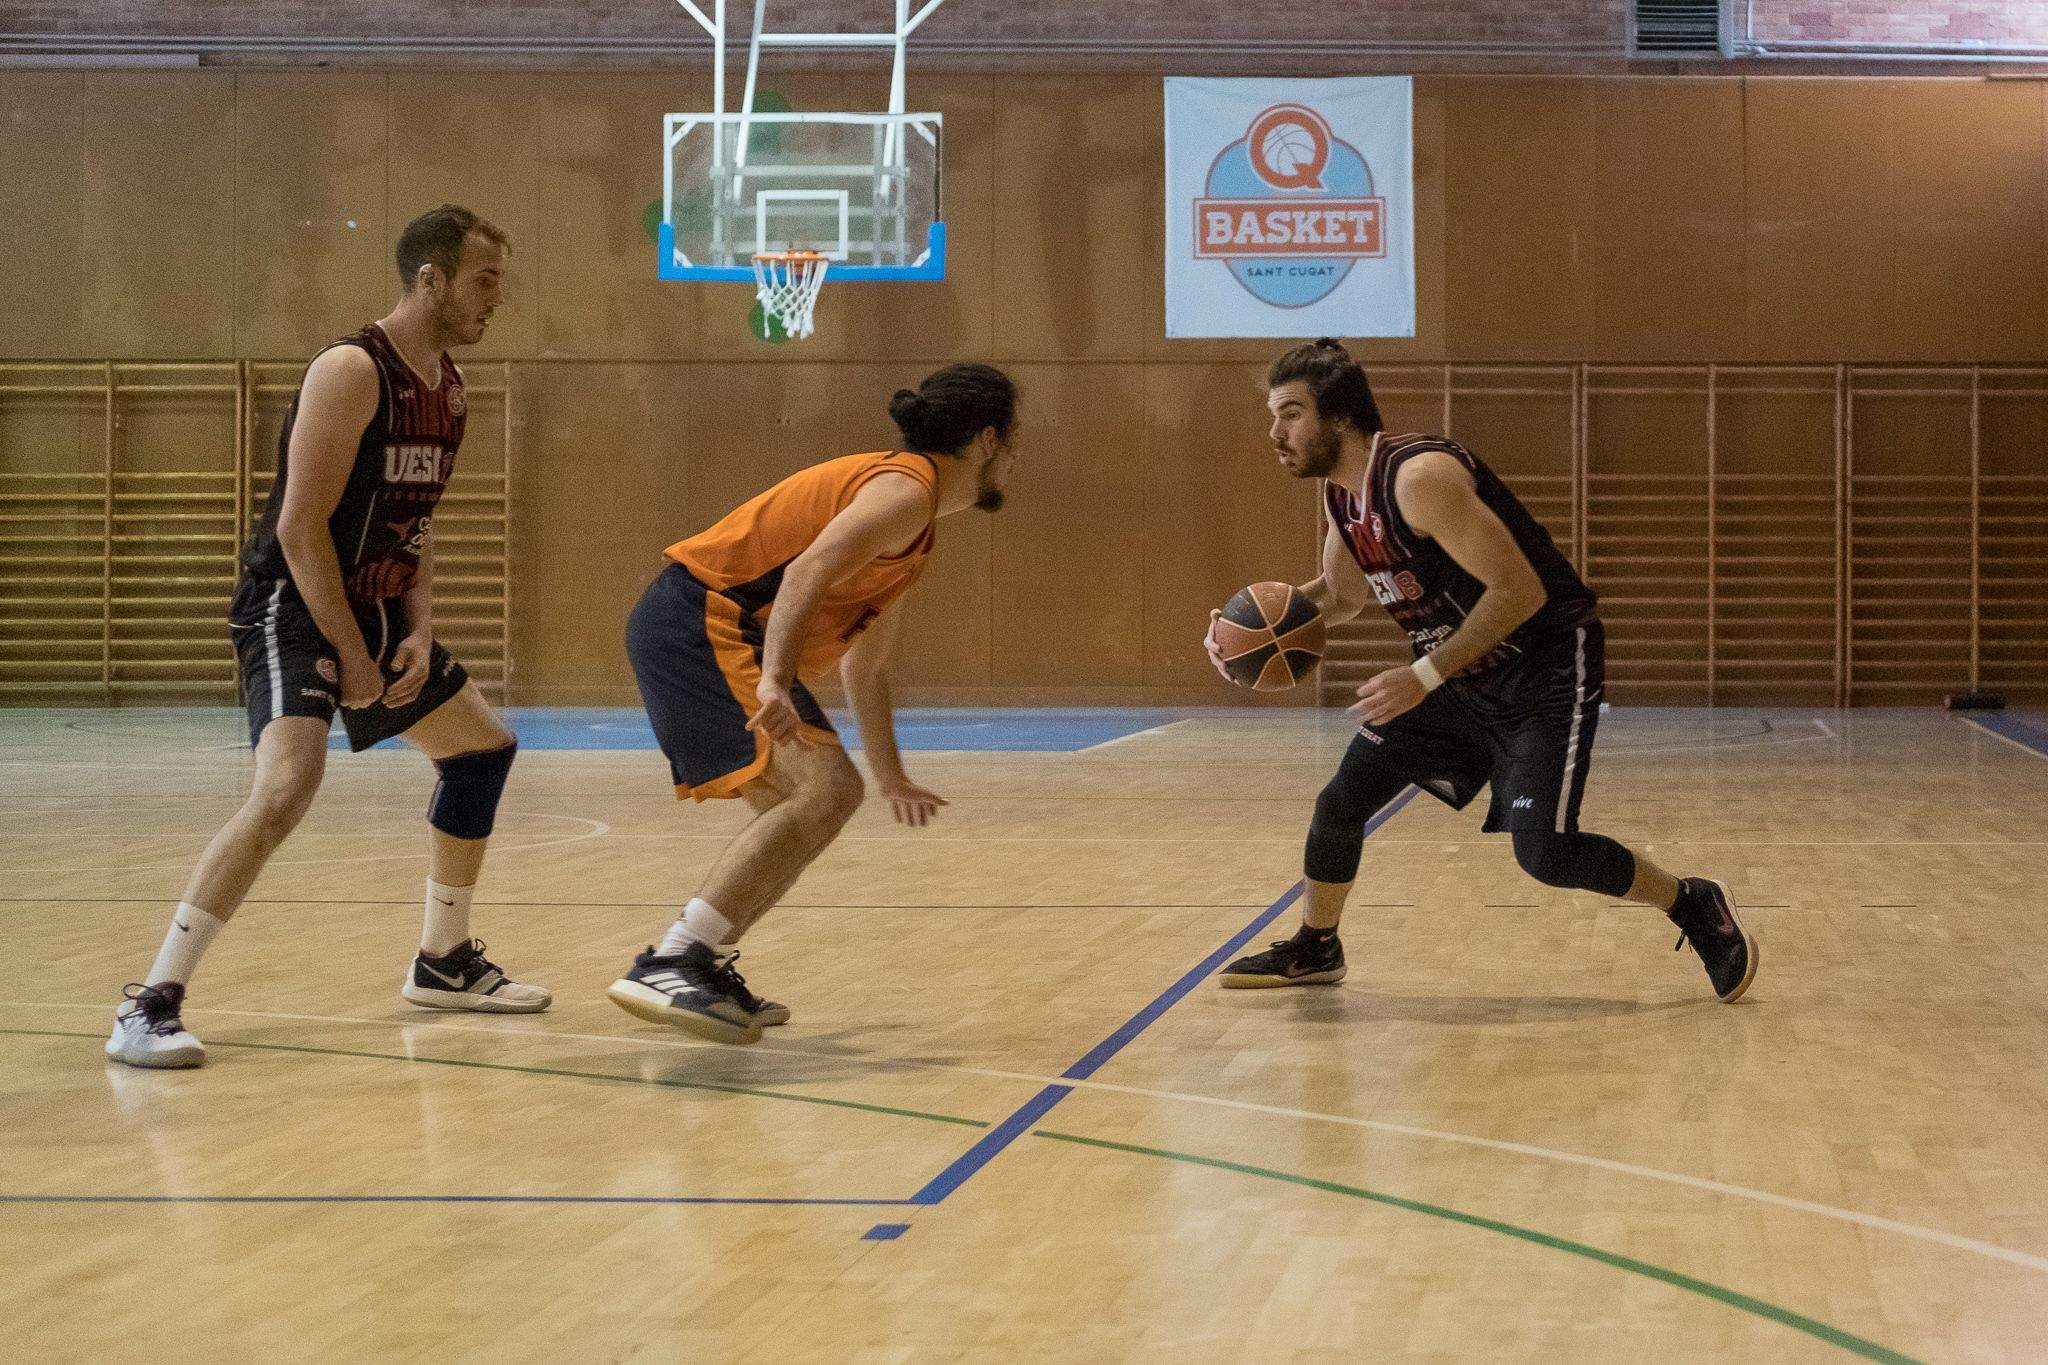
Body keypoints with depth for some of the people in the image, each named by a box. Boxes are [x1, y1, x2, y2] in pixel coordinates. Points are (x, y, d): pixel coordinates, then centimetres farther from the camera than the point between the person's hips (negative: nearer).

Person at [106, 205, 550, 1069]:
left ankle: (443, 964, 32)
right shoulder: (350, 372, -19)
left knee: (484, 748, 17)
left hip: (378, 610, 10)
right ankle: (151, 1006, -26)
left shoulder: (448, 388, 8)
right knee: (288, 785, -28)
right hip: (295, 609, -10)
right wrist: (352, 660, -19)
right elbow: (301, 529, -22)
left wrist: (418, 631, 0)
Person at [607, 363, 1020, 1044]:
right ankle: (669, 964, -27)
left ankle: (701, 966, 15)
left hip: (681, 630, 11)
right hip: (702, 622, -11)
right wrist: (775, 680, -38)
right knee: (823, 789, -21)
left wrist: (892, 780, 41)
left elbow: (865, 665, 34)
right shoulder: (907, 489, -9)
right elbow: (809, 570, -27)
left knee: (799, 806, 17)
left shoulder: (913, 529, 23)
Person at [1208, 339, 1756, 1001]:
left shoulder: (1419, 476, -27)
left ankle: (1695, 904, 5)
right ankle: (1314, 950, 27)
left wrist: (1425, 677, -28)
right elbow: (1342, 593, 20)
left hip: (1547, 666, -9)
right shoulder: (1341, 494, 1)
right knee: (1341, 802, 6)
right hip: (1463, 674, 9)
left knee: (1544, 852, -18)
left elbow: (1520, 590, -29)